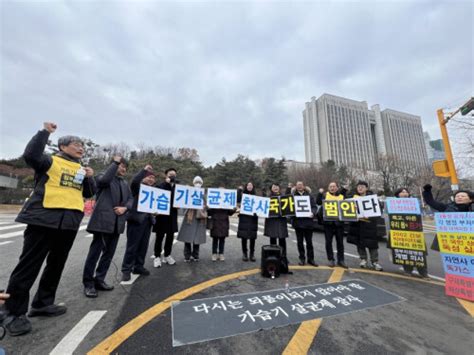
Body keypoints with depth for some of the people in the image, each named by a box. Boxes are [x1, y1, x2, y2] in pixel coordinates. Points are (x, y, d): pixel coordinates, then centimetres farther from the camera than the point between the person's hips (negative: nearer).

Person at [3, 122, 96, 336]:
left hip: (69, 223, 6)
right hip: (44, 218, -6)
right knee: (29, 265, 0)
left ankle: (43, 303, 27)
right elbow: (31, 155, -19)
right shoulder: (50, 161, 2)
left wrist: (90, 178, -3)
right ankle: (14, 312, 14)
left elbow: (89, 193, 15)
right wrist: (45, 132, -14)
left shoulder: (81, 170, 18)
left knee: (56, 264, 13)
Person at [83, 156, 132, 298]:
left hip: (117, 222, 7)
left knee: (109, 253, 12)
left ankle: (99, 280, 26)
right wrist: (115, 162, -17)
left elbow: (130, 199, 14)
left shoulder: (125, 183, 18)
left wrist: (124, 208, -6)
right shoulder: (102, 177, 0)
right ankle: (88, 283, 15)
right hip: (103, 220, -6)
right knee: (95, 251, 1)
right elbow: (105, 180, -25)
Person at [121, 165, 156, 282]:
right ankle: (126, 270, 12)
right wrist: (144, 170, -15)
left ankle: (138, 267, 24)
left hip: (147, 220, 6)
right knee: (132, 246, 1)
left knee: (143, 246, 11)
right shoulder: (137, 187, -1)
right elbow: (134, 181, -24)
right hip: (136, 219, -6)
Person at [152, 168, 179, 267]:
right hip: (162, 214, -4)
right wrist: (167, 183, -18)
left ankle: (167, 255, 26)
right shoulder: (160, 185, -3)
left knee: (170, 236, 12)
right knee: (159, 237, 5)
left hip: (172, 215, 4)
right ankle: (157, 256, 19)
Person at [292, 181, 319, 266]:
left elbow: (314, 206, 2)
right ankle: (302, 258, 21)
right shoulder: (293, 196, 6)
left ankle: (310, 259, 20)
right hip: (298, 221, 0)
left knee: (309, 241, 7)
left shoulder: (309, 195, 6)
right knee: (300, 241, 8)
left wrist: (313, 213, -17)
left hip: (308, 221, 0)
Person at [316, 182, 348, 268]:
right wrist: (320, 193, -17)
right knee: (328, 241, 4)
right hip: (328, 221, -1)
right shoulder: (325, 195, 5)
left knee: (340, 242, 9)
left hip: (339, 221, 1)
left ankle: (340, 260, 21)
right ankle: (331, 260, 16)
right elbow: (318, 202, -9)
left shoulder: (342, 196, 9)